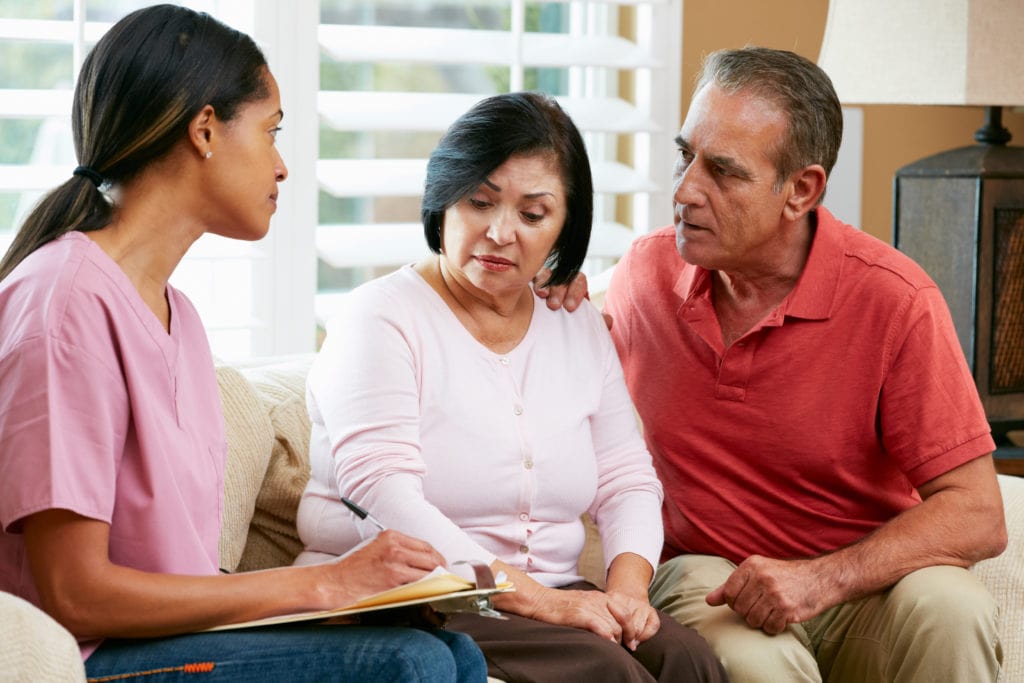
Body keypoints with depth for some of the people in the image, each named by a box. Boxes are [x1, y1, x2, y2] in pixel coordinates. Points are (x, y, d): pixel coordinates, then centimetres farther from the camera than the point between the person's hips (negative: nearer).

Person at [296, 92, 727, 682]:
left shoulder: (582, 331, 15)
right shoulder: (382, 317, -5)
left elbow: (627, 482, 12)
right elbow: (382, 494, -17)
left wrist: (628, 583, -11)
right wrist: (532, 596, -25)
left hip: (550, 595, 6)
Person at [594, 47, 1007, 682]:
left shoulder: (896, 299, -14)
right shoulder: (644, 272, -1)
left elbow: (977, 515, -16)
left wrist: (822, 578, -28)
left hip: (862, 581, -1)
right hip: (707, 576, 1)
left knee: (947, 609, -34)